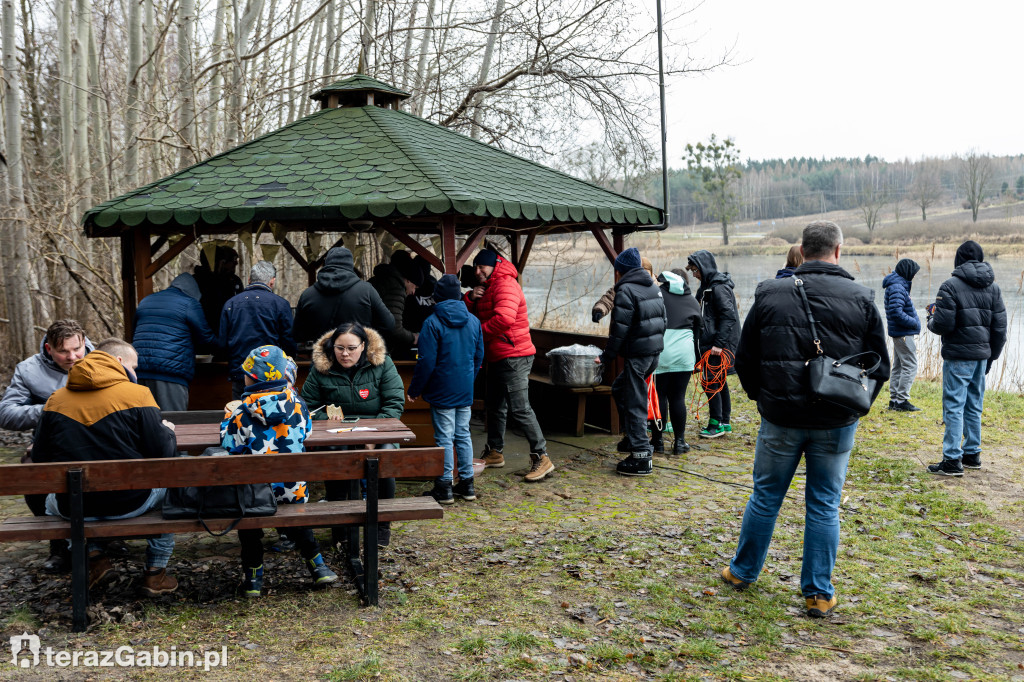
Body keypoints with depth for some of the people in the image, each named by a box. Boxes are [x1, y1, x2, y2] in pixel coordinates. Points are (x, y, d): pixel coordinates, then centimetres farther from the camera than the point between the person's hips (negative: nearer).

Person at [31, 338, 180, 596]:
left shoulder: (55, 399, 2)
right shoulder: (137, 394, -8)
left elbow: (40, 457, 7)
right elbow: (161, 452, -9)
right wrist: (168, 432, 13)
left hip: (72, 507, 3)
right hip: (129, 503, -2)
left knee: (51, 501, 38)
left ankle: (93, 556, 19)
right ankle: (155, 572, 27)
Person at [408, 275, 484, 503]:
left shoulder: (432, 323, -13)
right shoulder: (473, 321, 5)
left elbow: (426, 362, -13)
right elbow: (479, 356, 12)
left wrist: (414, 389, -2)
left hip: (442, 391, -5)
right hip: (466, 390, 5)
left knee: (444, 437, 0)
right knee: (463, 435, 12)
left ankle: (444, 487, 5)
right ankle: (467, 484, 17)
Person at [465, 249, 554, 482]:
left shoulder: (506, 285, -15)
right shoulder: (486, 288, 18)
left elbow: (504, 318, -30)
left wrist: (479, 332, -16)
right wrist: (470, 298, -4)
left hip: (513, 357, -11)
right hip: (497, 358, 11)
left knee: (520, 409, -13)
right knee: (495, 406, 19)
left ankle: (541, 458, -10)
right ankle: (495, 453, 32)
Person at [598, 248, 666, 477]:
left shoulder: (625, 290, -14)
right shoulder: (654, 287, 13)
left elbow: (620, 329, -17)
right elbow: (663, 320, 17)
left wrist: (607, 356, -9)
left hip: (637, 353, -9)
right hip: (655, 350, 9)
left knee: (635, 404, -3)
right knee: (619, 388, 24)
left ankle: (641, 457, -2)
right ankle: (633, 437, 27)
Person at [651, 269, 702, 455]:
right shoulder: (692, 300, 14)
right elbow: (697, 330, 18)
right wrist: (696, 359, 26)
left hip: (659, 351, -2)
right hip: (684, 353, 2)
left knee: (659, 396, 4)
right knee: (678, 397, 8)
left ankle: (657, 440, 10)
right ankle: (680, 442, 11)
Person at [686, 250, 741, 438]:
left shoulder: (719, 288, -16)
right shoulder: (707, 286, 14)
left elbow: (728, 316, -22)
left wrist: (718, 343, -24)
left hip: (717, 346, -10)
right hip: (709, 343, 10)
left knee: (710, 382, -7)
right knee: (719, 382, 14)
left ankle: (716, 424, 0)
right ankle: (725, 422, 22)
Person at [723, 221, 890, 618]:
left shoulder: (770, 295, -4)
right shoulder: (861, 299, -4)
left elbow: (744, 359, 2)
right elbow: (880, 366, 2)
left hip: (781, 419, 0)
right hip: (837, 424, 0)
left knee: (765, 496, 15)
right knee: (824, 506, 9)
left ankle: (743, 571, 31)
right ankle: (819, 594, 16)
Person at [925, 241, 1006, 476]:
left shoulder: (951, 286, -11)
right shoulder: (993, 287, 9)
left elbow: (943, 325, -16)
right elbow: (1000, 327, 10)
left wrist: (931, 318, 7)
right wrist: (991, 356, 19)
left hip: (958, 356, -6)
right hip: (982, 355, 6)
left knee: (954, 406, -5)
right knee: (974, 406, 15)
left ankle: (952, 460, -6)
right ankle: (972, 454, 22)